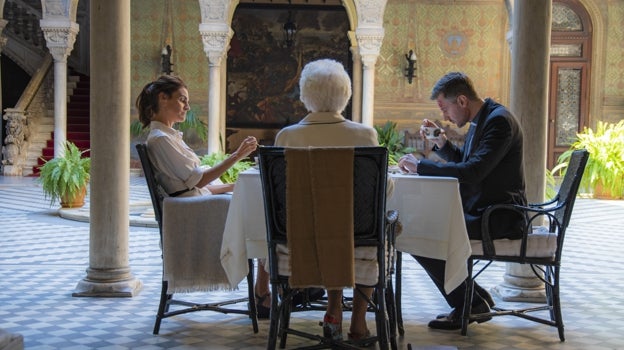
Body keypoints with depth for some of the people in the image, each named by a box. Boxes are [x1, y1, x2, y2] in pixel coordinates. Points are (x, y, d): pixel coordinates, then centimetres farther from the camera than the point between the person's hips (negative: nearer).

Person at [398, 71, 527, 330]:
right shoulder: (481, 120, 12)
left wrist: (420, 165, -22)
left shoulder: (499, 120, -19)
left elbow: (472, 171, -29)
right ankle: (477, 299, 15)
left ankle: (470, 304, -1)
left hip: (498, 218, -11)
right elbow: (464, 162, 25)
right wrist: (441, 143, 8)